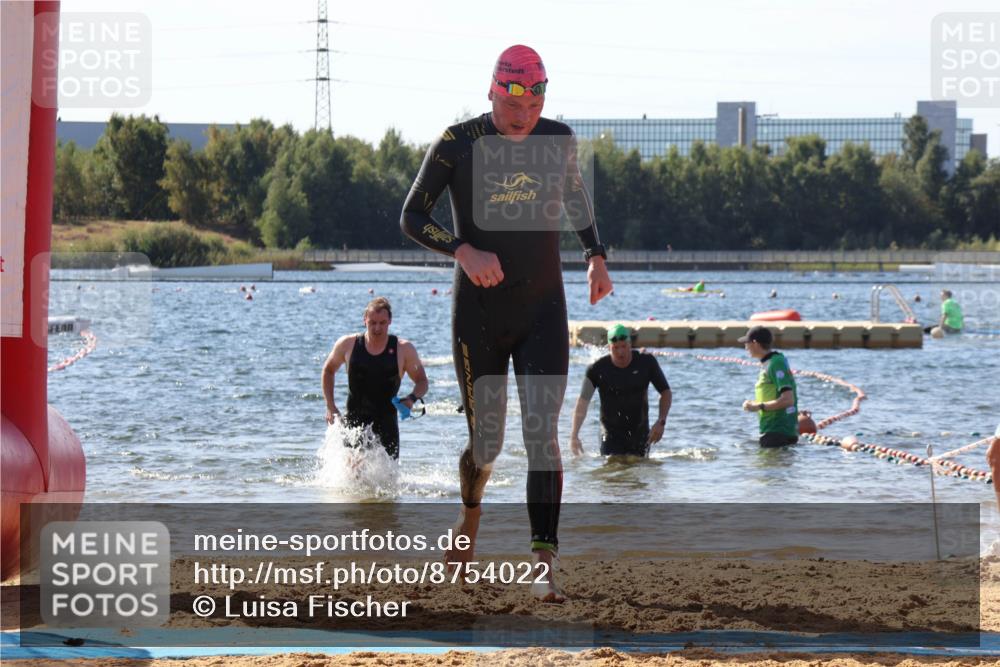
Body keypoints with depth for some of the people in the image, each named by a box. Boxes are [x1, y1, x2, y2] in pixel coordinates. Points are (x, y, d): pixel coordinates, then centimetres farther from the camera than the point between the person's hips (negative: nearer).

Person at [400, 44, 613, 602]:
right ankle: (470, 515, 40)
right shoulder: (459, 143, -9)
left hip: (544, 311, 2)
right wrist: (463, 250, -21)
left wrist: (597, 256, 13)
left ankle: (544, 568, -15)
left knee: (543, 435, -12)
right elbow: (412, 217, -5)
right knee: (487, 444, 5)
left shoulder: (559, 139, 1)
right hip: (479, 313, -2)